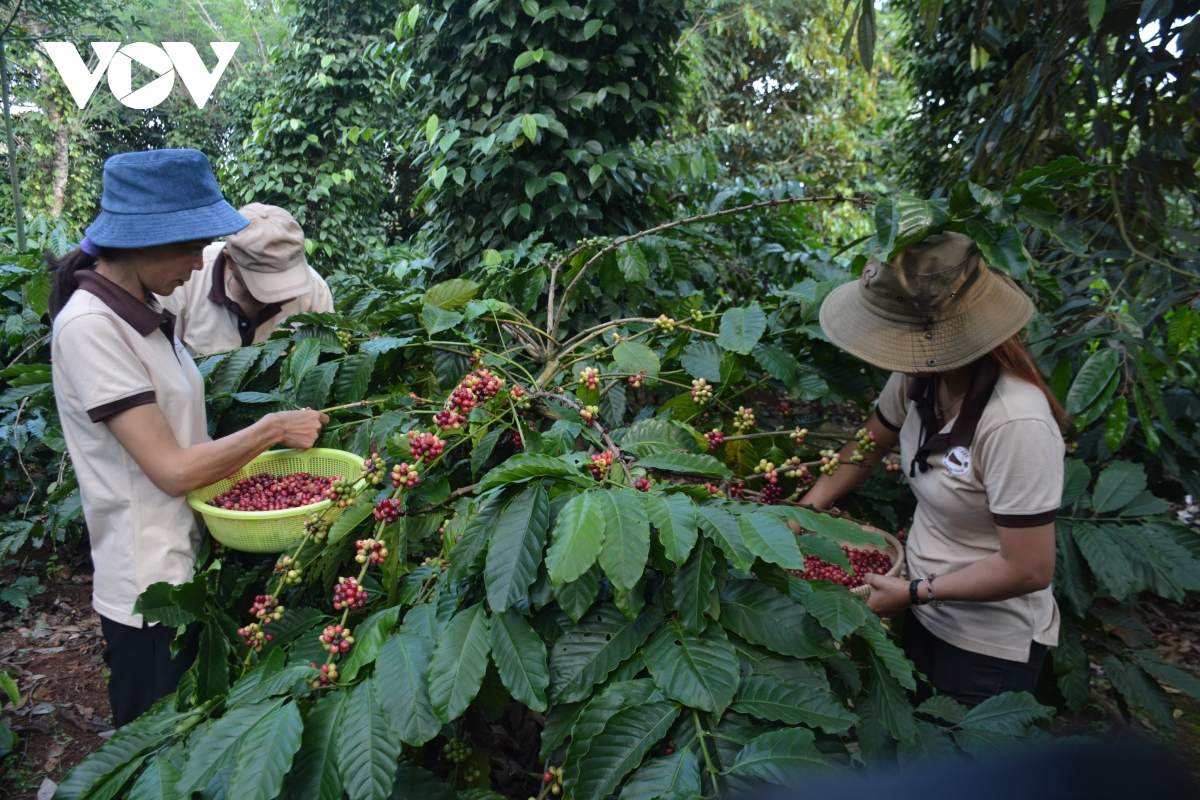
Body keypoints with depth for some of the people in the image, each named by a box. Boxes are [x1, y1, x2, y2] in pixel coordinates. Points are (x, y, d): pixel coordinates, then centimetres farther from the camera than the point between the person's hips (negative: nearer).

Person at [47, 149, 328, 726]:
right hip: (148, 592, -8)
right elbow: (173, 469, -23)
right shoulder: (89, 327, -21)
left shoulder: (144, 311, 6)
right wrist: (273, 428, -14)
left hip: (185, 567, 8)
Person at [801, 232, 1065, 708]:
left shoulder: (1016, 423, -34)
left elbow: (1030, 570, -28)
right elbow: (867, 446, 4)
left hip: (990, 645, -7)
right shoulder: (920, 378, -14)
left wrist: (914, 593, -19)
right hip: (925, 612, 7)